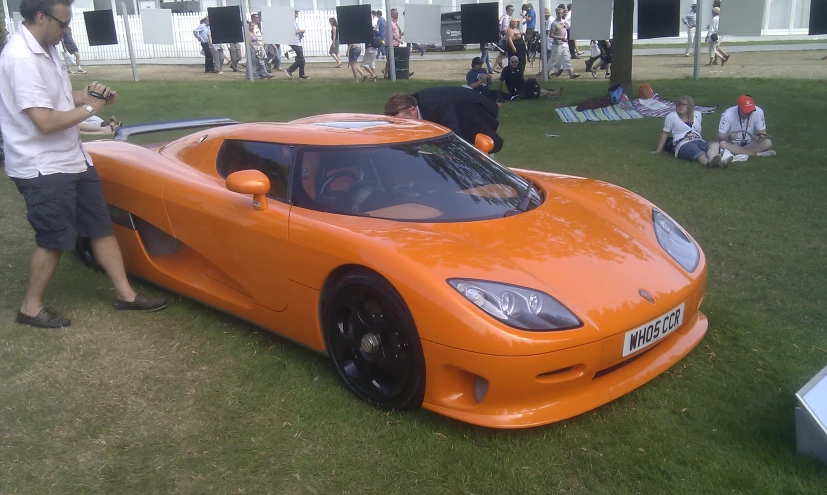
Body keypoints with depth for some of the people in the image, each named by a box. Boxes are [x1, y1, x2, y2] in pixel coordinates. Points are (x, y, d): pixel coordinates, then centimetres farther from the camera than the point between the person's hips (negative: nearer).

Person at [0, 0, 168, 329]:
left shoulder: (46, 50, 8)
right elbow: (45, 121, -27)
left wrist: (88, 93, 2)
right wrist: (89, 107, -15)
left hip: (72, 160, 9)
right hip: (43, 169, -9)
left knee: (101, 226, 12)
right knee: (53, 239, 3)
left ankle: (125, 294, 23)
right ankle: (31, 307, 22)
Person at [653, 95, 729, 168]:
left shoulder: (697, 114, 19)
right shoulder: (671, 116, 7)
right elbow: (665, 133, 11)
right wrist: (658, 150, 11)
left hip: (699, 142, 5)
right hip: (683, 145, -5)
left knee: (715, 144, -29)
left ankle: (712, 160, -61)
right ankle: (709, 162, -69)